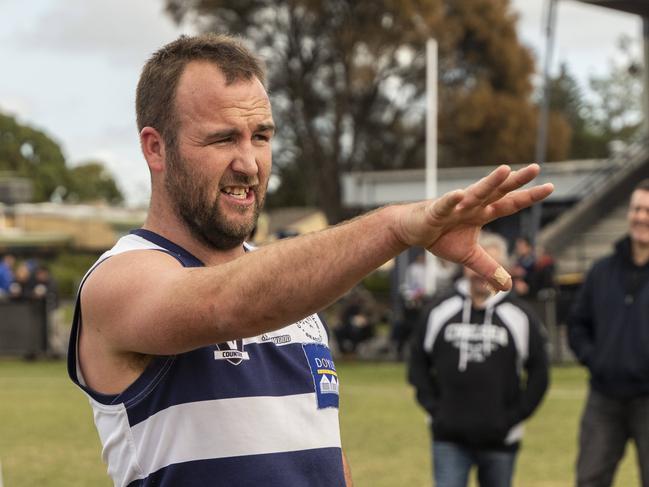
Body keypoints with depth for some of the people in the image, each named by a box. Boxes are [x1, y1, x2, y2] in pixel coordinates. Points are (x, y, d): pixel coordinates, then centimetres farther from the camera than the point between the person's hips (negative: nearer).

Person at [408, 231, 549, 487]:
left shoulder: (519, 317, -1)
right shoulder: (439, 312, 2)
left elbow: (538, 373, 3)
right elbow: (418, 363, 11)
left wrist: (514, 417, -4)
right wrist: (433, 406, 0)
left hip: (499, 440, 0)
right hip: (449, 438, 0)